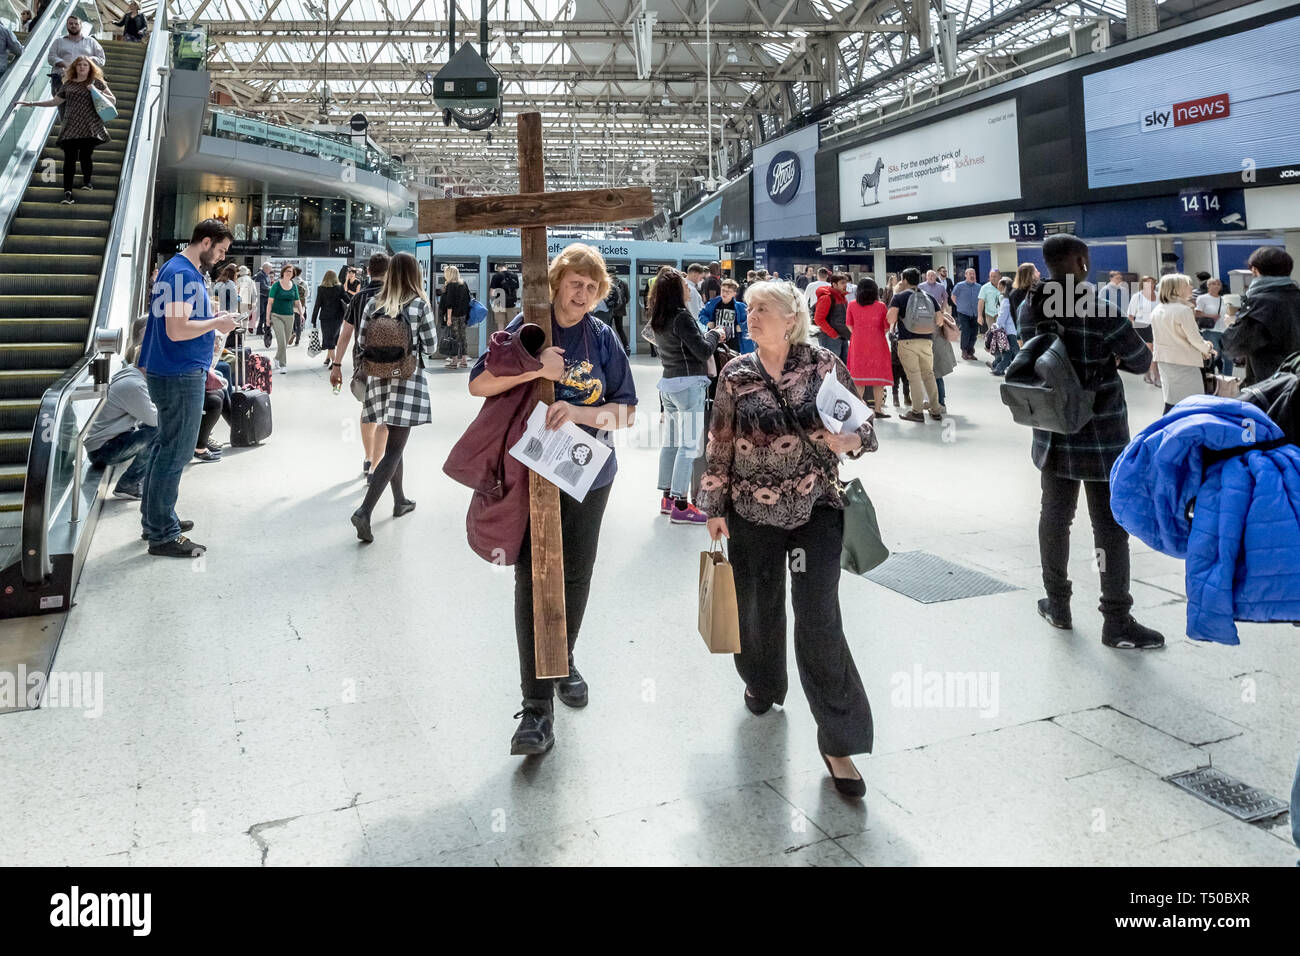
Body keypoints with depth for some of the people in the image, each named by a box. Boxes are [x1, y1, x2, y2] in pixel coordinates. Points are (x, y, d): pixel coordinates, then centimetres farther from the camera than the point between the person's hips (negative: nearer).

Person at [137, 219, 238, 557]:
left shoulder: (180, 269, 15)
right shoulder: (183, 274, -17)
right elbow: (176, 330, -25)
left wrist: (213, 317, 14)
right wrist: (217, 323, -14)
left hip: (171, 373, 11)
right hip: (180, 377, -11)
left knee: (166, 446, 18)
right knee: (175, 452, -5)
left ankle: (154, 518, 29)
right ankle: (163, 535, 1)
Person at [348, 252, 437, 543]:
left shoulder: (374, 302, 3)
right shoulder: (420, 305, -8)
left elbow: (361, 341, 7)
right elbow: (431, 347, -4)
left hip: (379, 377, 5)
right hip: (407, 379, -5)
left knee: (393, 440, 21)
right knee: (393, 448, -4)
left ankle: (400, 500, 33)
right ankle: (365, 511, -16)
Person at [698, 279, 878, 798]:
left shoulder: (824, 365, -5)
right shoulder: (736, 374, -1)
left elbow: (863, 429, 2)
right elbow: (720, 444, 4)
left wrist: (850, 439, -21)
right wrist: (714, 506, 3)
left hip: (815, 509, -2)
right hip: (752, 512, 2)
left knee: (819, 620, -8)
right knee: (758, 607, 15)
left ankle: (839, 741, 4)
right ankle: (763, 683, 48)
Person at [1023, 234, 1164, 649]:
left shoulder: (1029, 311, -1)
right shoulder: (1101, 312, -17)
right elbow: (1142, 361, -6)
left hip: (1052, 433, 6)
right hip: (1101, 437, -5)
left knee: (1054, 517, 14)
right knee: (1110, 527, 2)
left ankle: (1057, 604, 25)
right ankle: (1116, 622, 8)